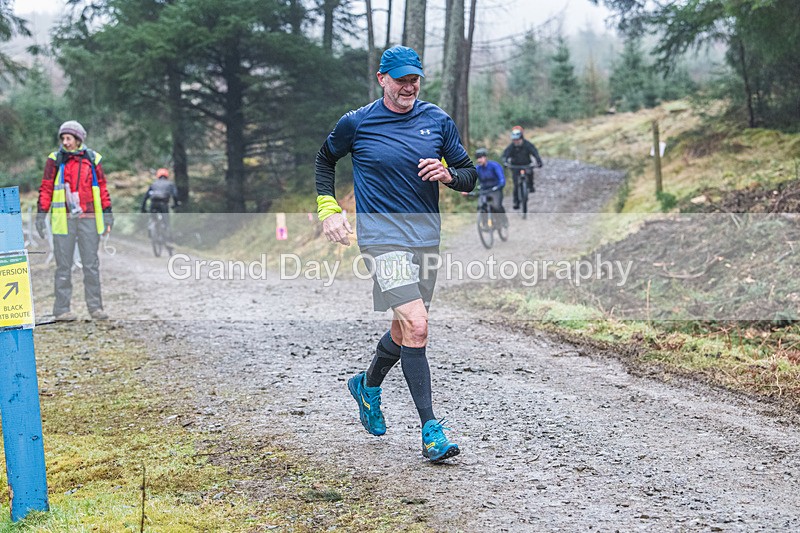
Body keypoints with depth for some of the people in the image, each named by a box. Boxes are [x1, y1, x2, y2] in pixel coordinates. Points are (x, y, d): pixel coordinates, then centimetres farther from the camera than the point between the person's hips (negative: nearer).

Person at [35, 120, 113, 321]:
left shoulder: (92, 159, 9)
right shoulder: (55, 160, 4)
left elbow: (102, 186, 13)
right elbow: (46, 188, 4)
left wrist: (107, 212, 8)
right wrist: (41, 214, -3)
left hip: (89, 219, 2)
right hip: (64, 219, -2)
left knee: (92, 264, 4)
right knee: (64, 266, 1)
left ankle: (95, 306, 11)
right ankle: (61, 309, 5)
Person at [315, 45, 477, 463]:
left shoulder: (438, 122, 6)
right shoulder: (356, 123, -1)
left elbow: (470, 176, 10)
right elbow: (325, 160, 17)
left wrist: (447, 174, -12)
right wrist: (328, 210, 6)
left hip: (426, 239, 5)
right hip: (382, 238, -5)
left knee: (405, 331, 16)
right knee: (415, 326, -19)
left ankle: (368, 386, 46)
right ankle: (431, 429, -14)